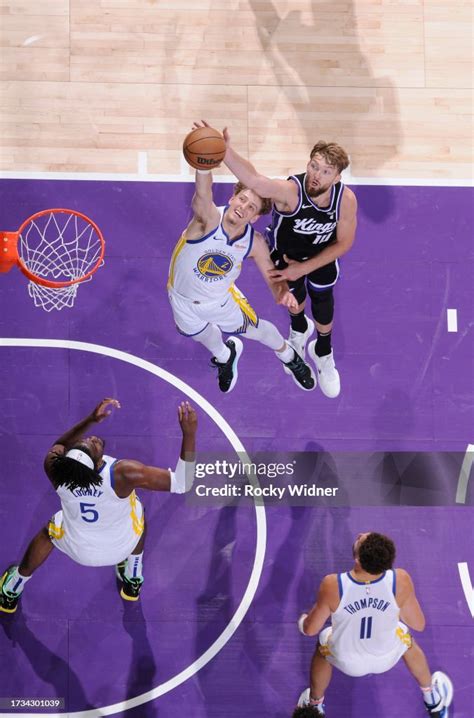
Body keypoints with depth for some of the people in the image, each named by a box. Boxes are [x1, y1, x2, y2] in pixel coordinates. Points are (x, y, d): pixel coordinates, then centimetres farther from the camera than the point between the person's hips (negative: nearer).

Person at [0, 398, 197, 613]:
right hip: (121, 547, -1)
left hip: (77, 548, 1)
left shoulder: (53, 465, -34)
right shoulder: (123, 474, -42)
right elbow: (182, 483, -35)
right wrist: (189, 433, -43)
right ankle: (132, 582, 48)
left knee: (48, 533, 34)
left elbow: (60, 446, -7)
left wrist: (91, 420, -16)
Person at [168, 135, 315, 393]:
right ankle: (225, 356, 66)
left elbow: (273, 277, -14)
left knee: (255, 330, 22)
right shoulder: (209, 219, -38)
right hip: (183, 299, -1)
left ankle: (289, 357, 56)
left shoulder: (255, 243, -25)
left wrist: (283, 292, -40)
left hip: (221, 301, 1)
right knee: (202, 335, 28)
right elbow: (203, 194, -61)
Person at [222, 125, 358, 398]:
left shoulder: (346, 199, -35)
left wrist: (304, 268, -20)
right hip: (285, 253, -1)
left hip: (322, 256, 1)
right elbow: (253, 179, -68)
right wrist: (225, 149, -88)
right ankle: (299, 328, 65)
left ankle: (323, 353, 53)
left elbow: (343, 243, -17)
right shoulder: (290, 191, -46)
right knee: (295, 300, 26)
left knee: (324, 309, 19)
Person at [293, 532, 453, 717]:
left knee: (322, 647, 34)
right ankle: (433, 701, 58)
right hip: (386, 658, 1)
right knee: (409, 642, 36)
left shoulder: (332, 585, -35)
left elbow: (310, 629, -17)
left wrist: (303, 620, 7)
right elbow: (419, 625, -14)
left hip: (347, 661, -1)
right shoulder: (400, 581, -32)